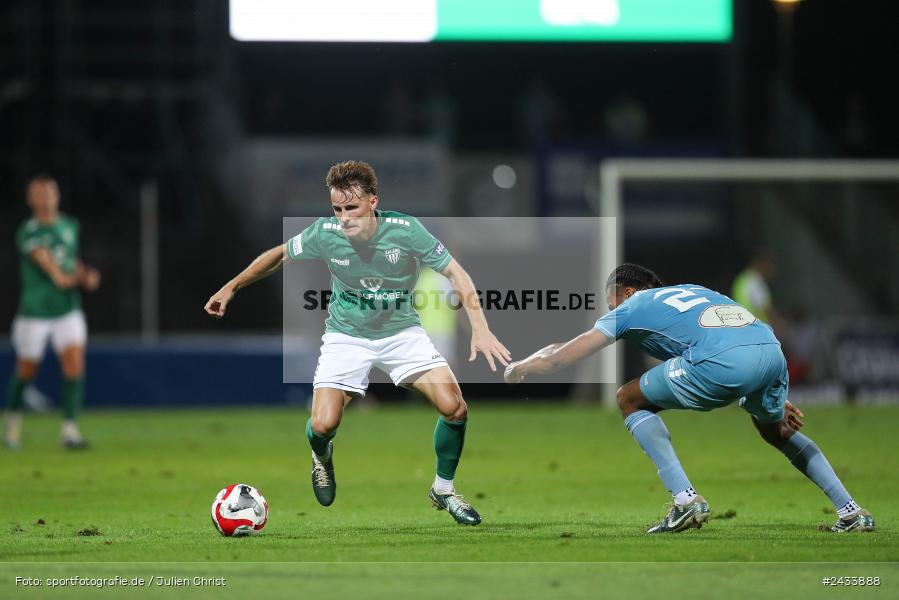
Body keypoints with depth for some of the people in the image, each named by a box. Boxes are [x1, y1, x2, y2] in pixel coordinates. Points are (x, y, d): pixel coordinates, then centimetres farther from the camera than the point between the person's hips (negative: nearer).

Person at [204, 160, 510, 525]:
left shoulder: (405, 229, -22)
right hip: (346, 335, 0)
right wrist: (231, 287, 2)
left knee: (454, 408, -16)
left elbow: (453, 272, -14)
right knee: (322, 425, -18)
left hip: (401, 331, 0)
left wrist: (479, 327, -24)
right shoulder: (325, 233, -18)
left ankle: (443, 490, 11)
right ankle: (322, 456, 23)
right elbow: (279, 256, 2)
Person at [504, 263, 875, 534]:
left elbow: (559, 356, 25)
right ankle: (851, 511, 27)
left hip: (722, 363, -6)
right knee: (774, 428, 35)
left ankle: (686, 500, 3)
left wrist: (518, 369, 42)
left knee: (631, 400, 15)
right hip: (772, 349, 6)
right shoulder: (692, 291, 39)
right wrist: (776, 398, 43)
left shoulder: (632, 307, 24)